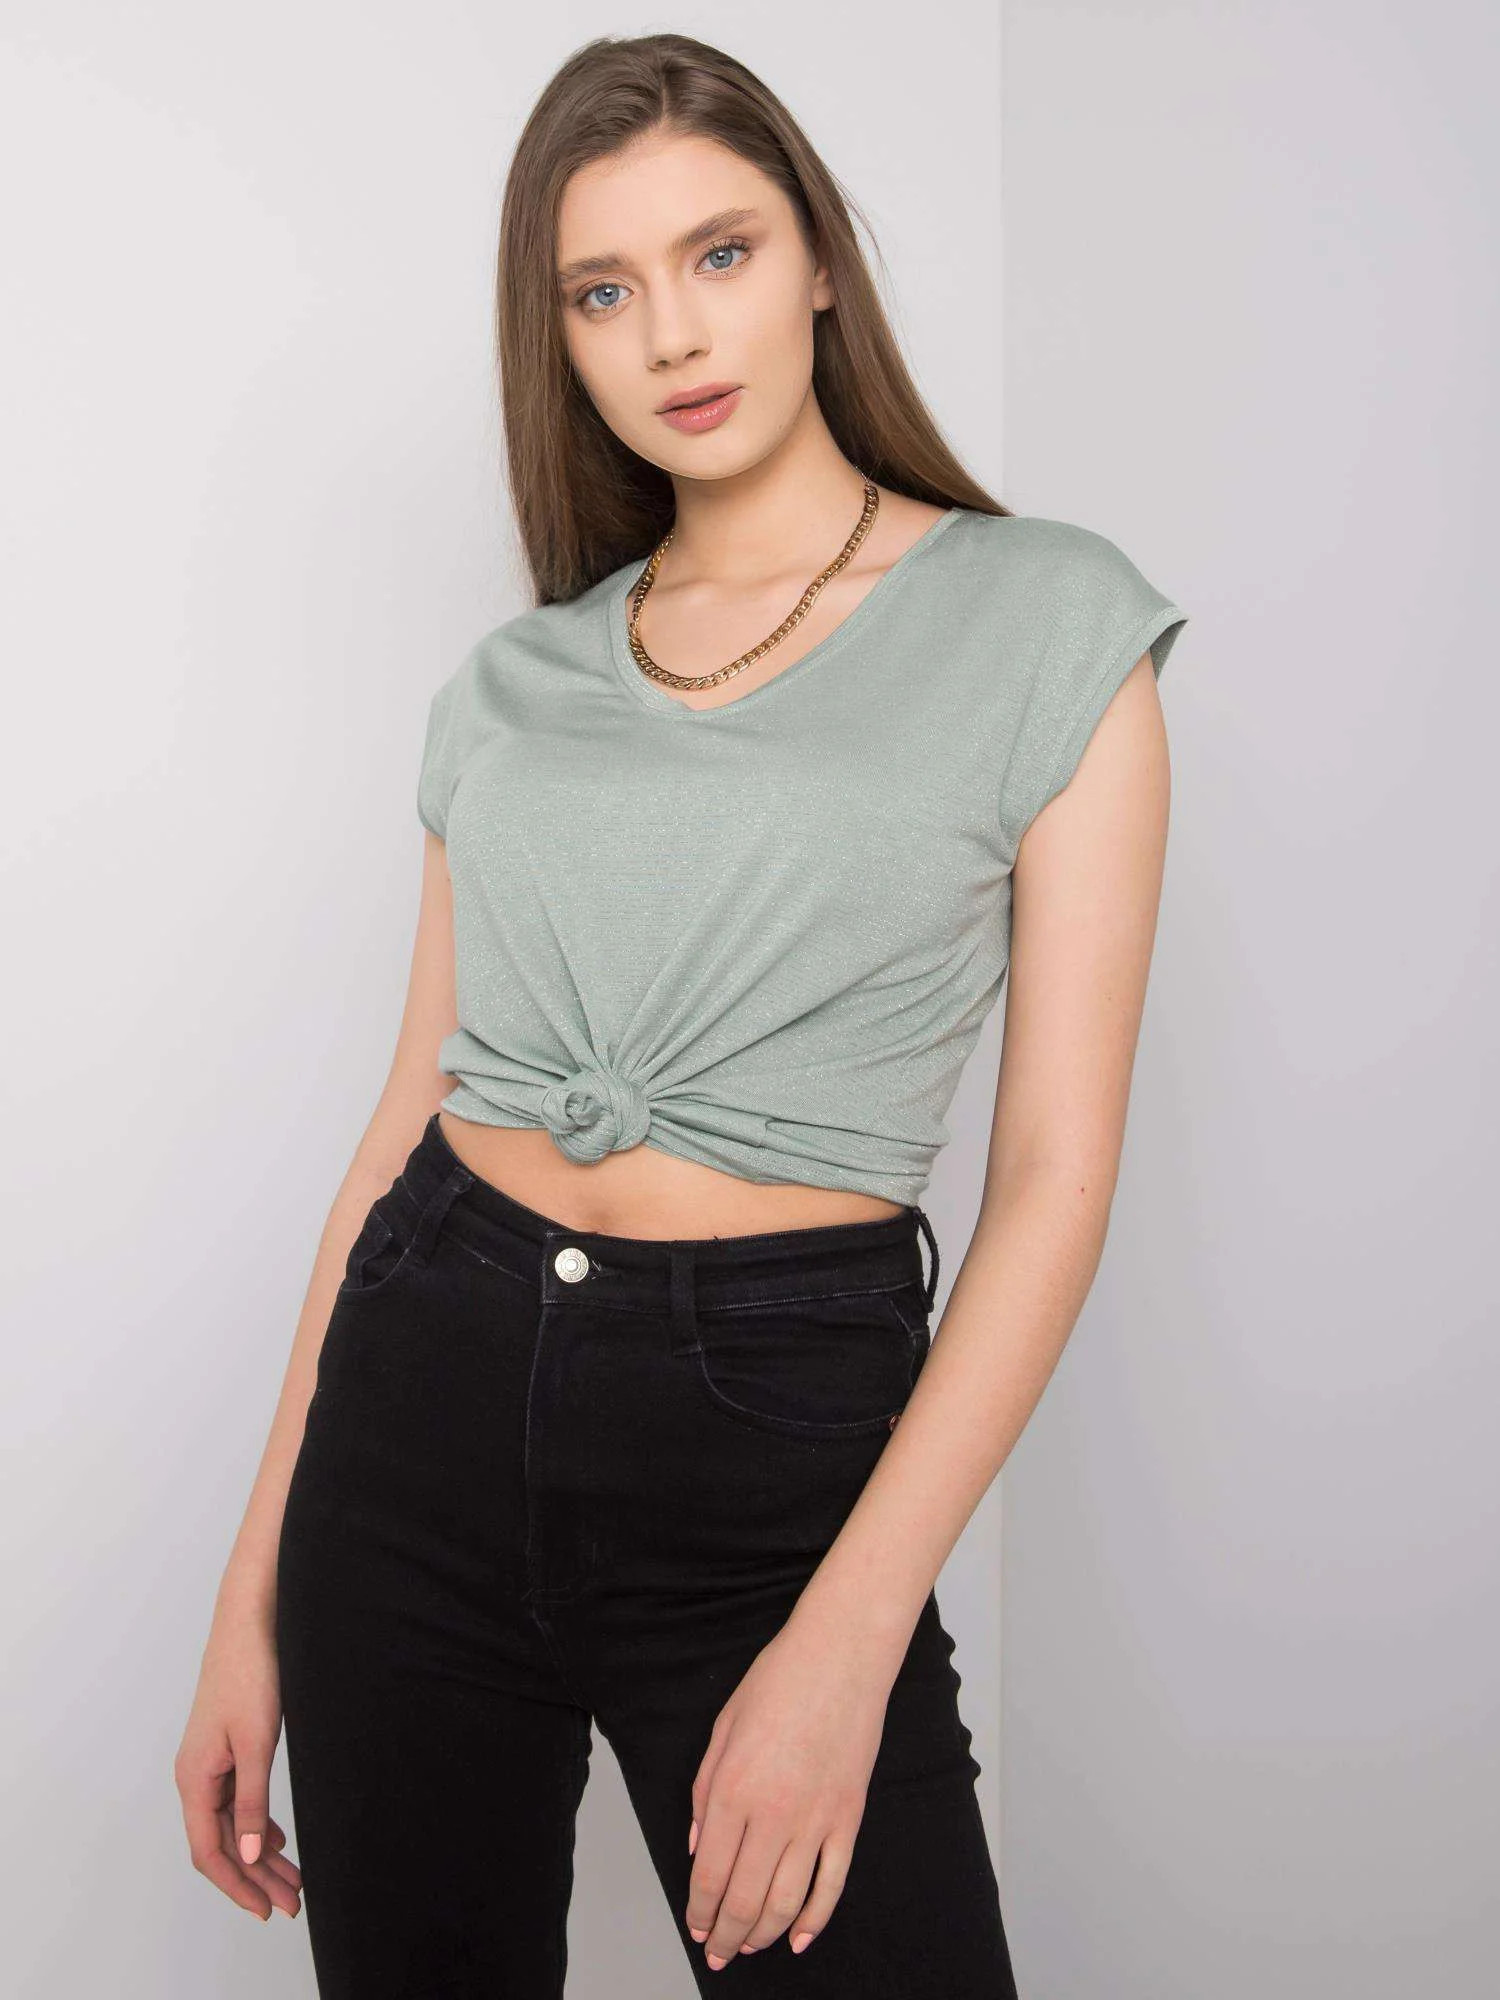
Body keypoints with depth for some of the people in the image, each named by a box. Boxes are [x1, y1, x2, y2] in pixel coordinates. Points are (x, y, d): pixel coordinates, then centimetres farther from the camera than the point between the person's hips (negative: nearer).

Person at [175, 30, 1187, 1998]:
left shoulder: (1044, 626, -2)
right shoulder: (512, 684, 8)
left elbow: (1056, 1173, -7)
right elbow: (410, 1112, 8)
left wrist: (849, 1638, -15)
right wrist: (258, 1587, 6)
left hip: (782, 1432, -3)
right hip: (421, 1395, 4)